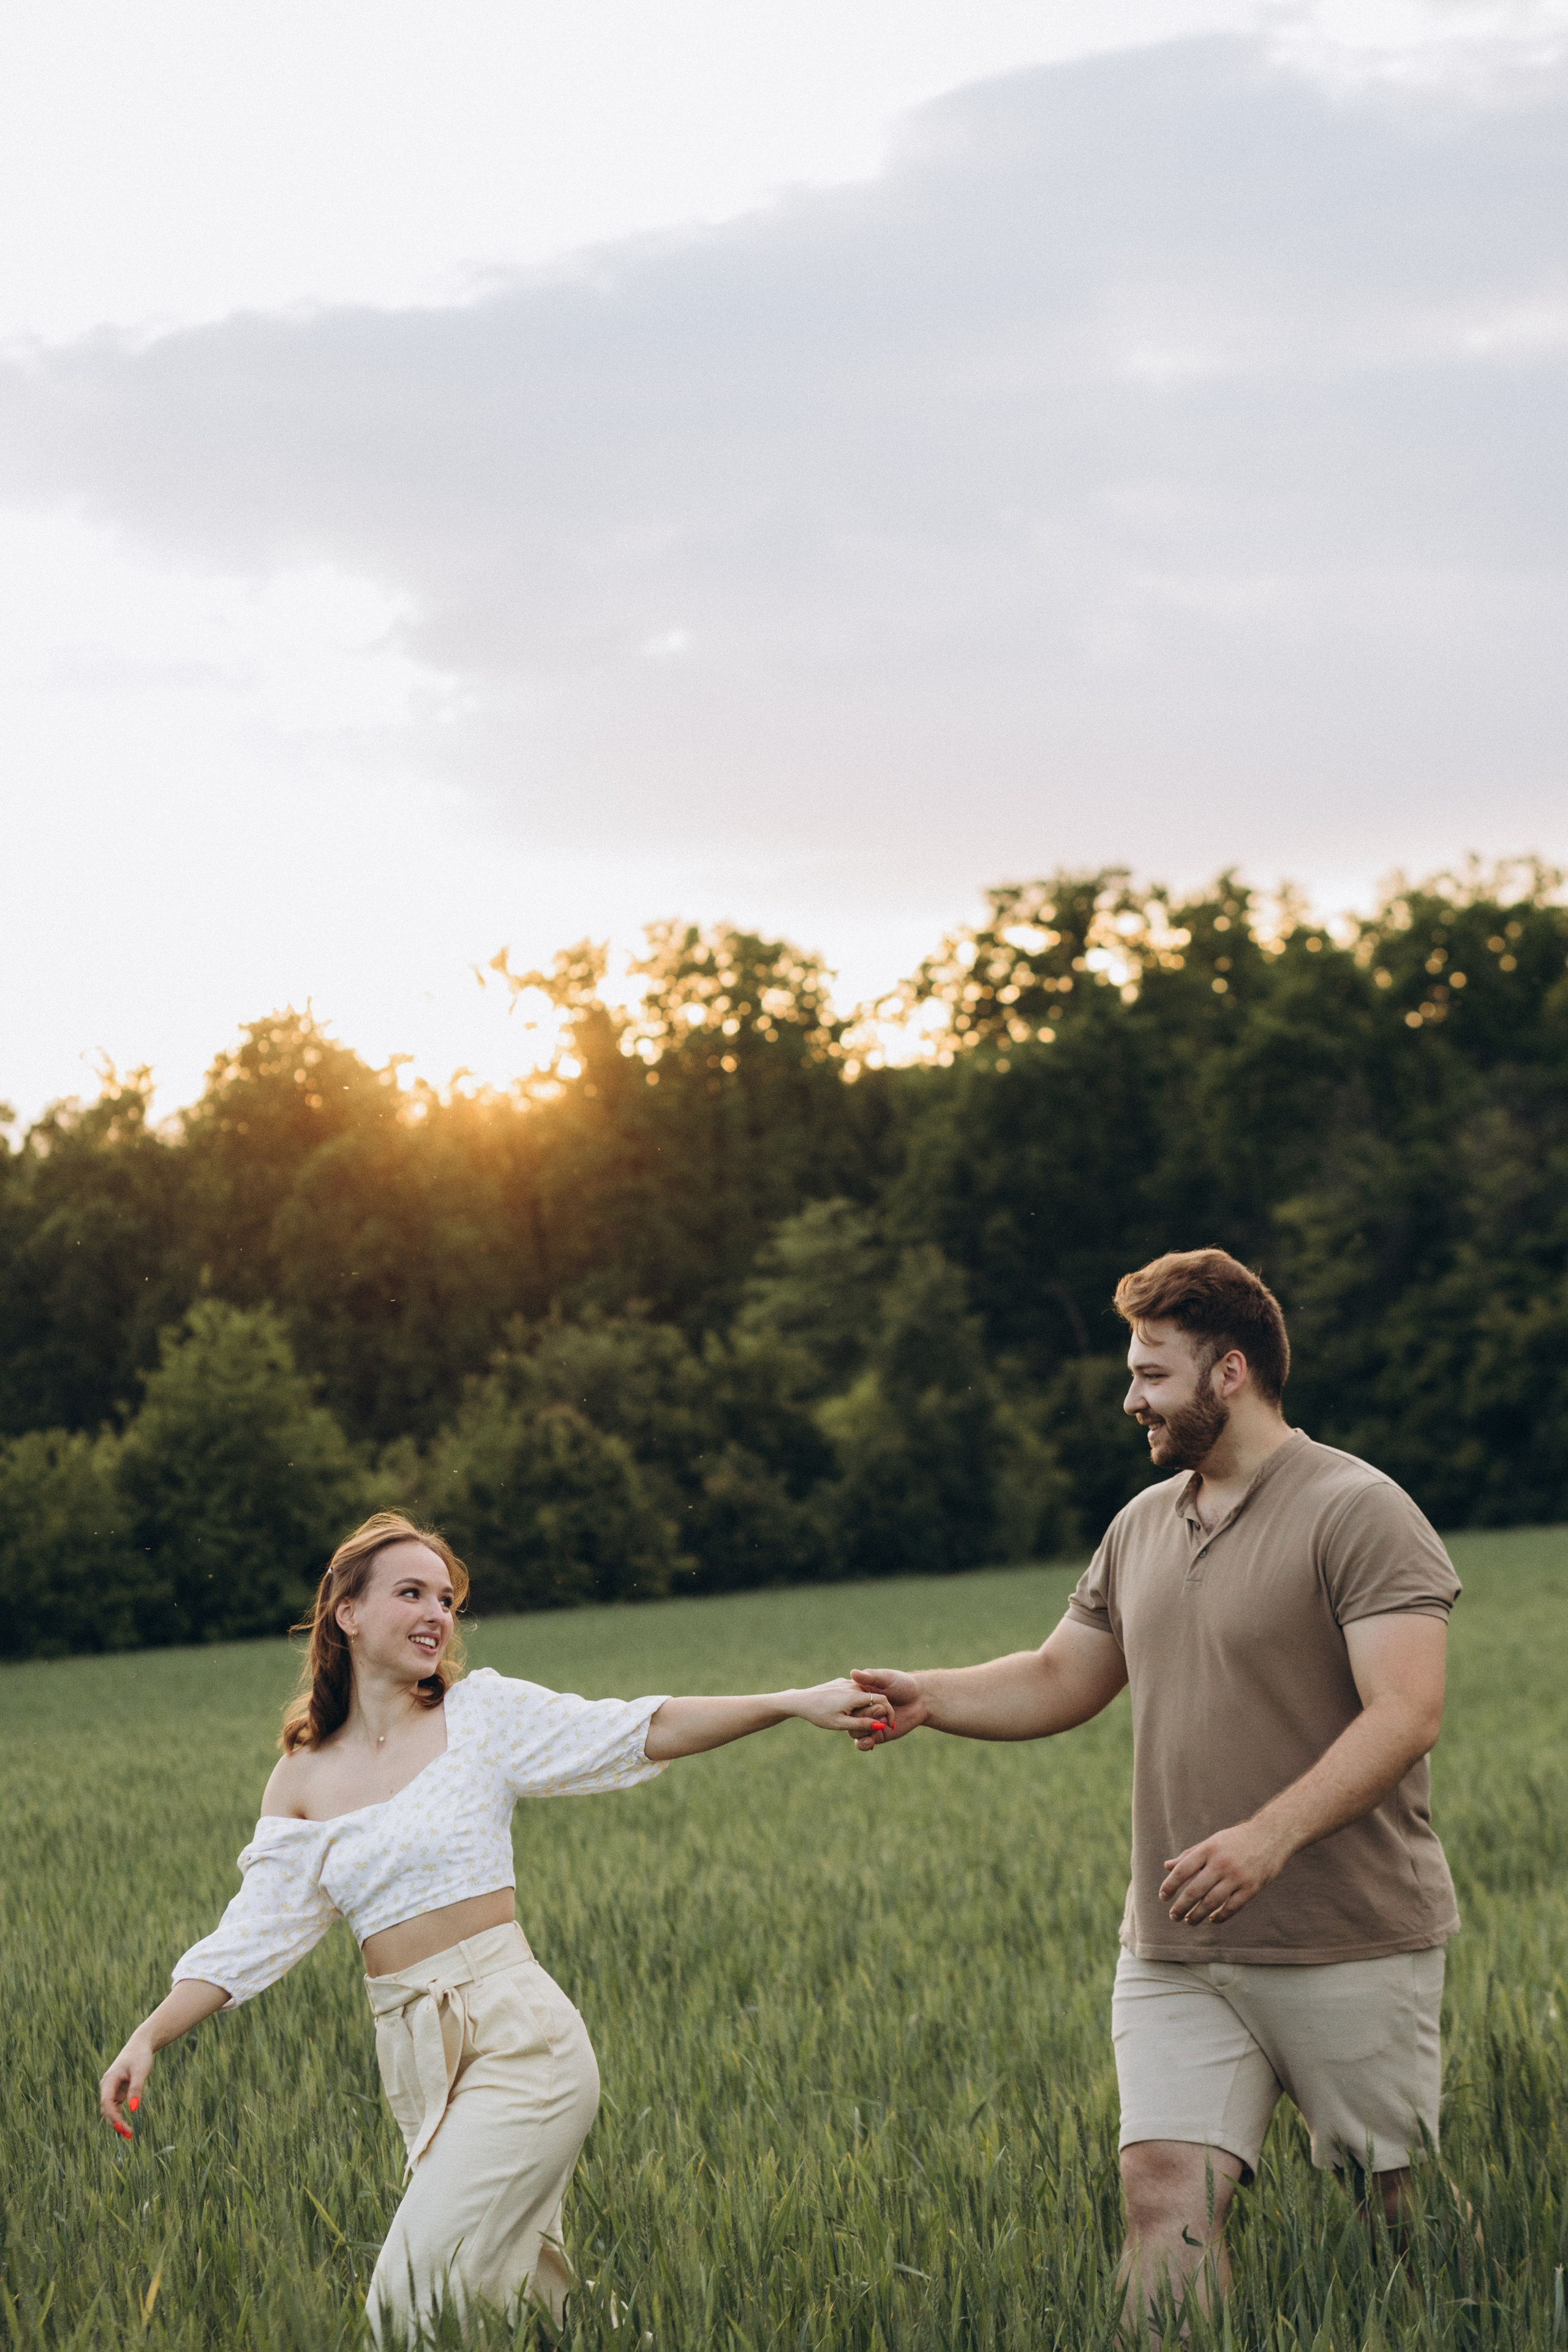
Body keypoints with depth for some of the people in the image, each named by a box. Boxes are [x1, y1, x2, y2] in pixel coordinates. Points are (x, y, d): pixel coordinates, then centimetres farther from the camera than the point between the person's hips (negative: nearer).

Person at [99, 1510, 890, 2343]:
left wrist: (796, 1703, -12)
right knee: (527, 2290, 8)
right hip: (414, 2056, 4)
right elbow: (249, 1939, 7)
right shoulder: (302, 1782, 9)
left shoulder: (481, 1715, 0)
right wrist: (147, 2038, -5)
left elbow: (645, 1732, -3)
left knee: (424, 2286, -16)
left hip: (516, 2034, -4)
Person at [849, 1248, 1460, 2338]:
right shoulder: (1143, 1527, 14)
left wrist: (1271, 1835, -30)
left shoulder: (1357, 1512, -10)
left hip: (1350, 1948, -6)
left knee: (1397, 2209, 5)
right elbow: (1059, 1683, 24)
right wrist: (928, 1697, 6)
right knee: (1166, 2194, -6)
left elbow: (1405, 1714, -20)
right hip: (1176, 1953, 6)